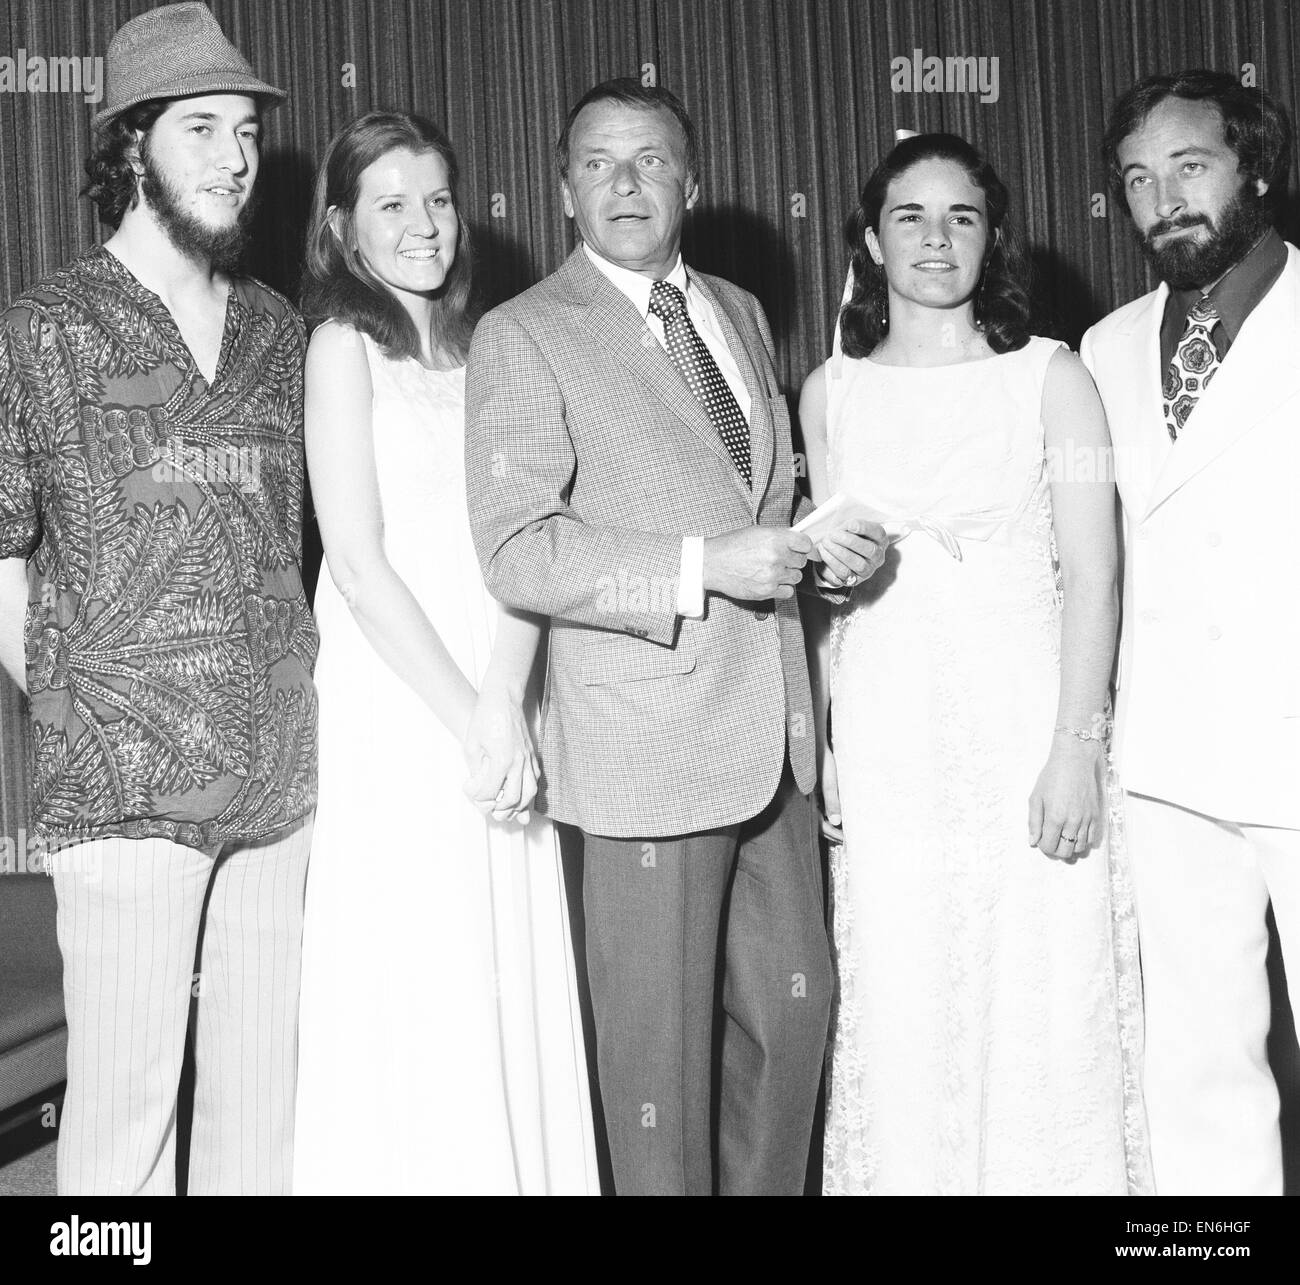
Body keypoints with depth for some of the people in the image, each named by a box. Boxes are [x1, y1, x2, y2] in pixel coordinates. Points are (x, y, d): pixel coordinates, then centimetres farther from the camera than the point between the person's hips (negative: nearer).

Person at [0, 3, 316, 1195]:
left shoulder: (280, 333, 12)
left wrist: (293, 702, 10)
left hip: (281, 781, 4)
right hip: (126, 785, -4)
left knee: (265, 1105, 9)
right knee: (126, 1108, -1)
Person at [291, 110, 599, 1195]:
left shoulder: (478, 350, 14)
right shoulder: (346, 343, -2)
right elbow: (358, 563, -10)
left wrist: (507, 710, -9)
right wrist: (466, 721, -12)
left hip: (498, 722, 5)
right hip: (396, 711, -5)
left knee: (516, 991, 9)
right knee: (421, 1003, 0)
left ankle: (520, 1168, 21)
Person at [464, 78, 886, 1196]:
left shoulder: (740, 313, 15)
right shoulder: (523, 337, -6)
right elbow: (518, 553, -15)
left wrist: (819, 545, 2)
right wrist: (705, 567, -21)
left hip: (773, 727, 7)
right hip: (651, 743, -6)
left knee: (793, 1008, 15)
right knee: (662, 1046, 4)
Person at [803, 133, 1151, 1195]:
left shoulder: (1051, 378, 0)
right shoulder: (831, 393, 8)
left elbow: (1092, 578, -4)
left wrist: (1076, 749, -11)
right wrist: (820, 737, 5)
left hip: (1025, 728, -2)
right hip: (887, 741, 2)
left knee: (1041, 1010, 3)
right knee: (901, 1016, 6)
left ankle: (1056, 1173, 22)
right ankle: (905, 1173, 24)